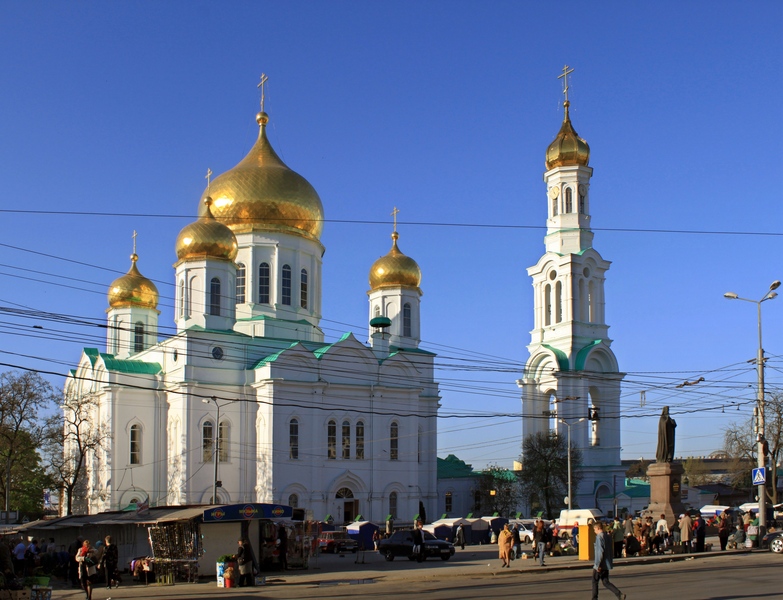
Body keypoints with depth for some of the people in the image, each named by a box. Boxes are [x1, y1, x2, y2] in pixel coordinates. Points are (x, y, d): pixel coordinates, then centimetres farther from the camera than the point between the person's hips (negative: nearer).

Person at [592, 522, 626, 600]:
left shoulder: (599, 537, -16)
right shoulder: (608, 537, 11)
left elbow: (600, 552, -23)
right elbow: (610, 551, 17)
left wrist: (597, 564, -21)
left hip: (600, 565, -8)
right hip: (607, 564, 8)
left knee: (595, 581, 7)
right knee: (605, 582, 9)